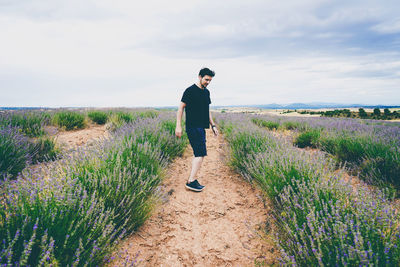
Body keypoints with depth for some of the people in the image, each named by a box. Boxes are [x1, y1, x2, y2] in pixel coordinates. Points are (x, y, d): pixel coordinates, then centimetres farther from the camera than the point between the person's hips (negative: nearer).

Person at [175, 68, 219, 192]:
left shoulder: (206, 92, 17)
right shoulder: (190, 90, -8)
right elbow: (181, 108, -7)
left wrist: (213, 125, 20)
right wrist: (178, 126, -12)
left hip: (201, 128, 9)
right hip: (193, 127, -9)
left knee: (198, 154, 9)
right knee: (201, 154, -12)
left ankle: (193, 180, 17)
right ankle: (191, 181, -7)